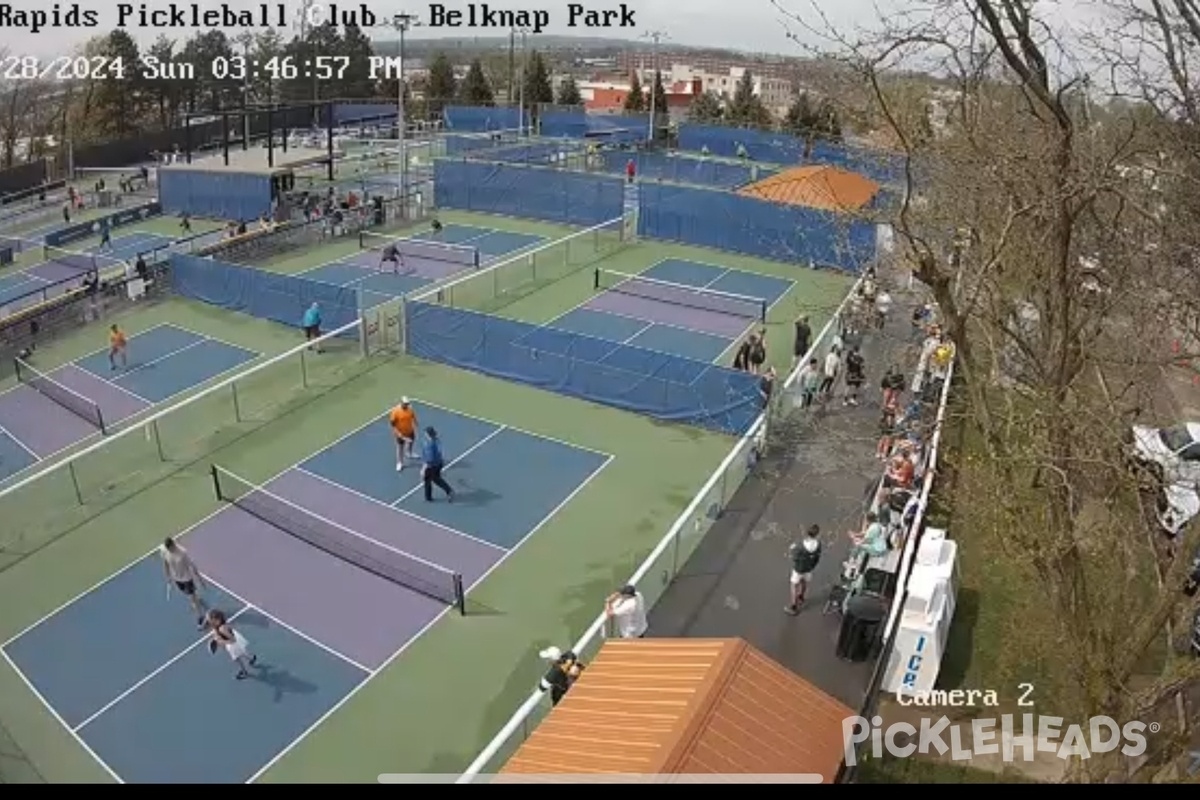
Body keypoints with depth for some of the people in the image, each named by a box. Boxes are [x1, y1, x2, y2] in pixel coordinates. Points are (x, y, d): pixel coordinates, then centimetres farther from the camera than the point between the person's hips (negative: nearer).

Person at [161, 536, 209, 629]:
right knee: (188, 596, 23)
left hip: (187, 578, -5)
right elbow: (165, 563, 1)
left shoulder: (183, 552, -33)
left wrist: (200, 579, -13)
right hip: (176, 578, 5)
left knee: (192, 598, 7)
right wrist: (168, 576, 11)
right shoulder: (163, 550, -19)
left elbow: (192, 566, -21)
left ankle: (200, 618, 26)